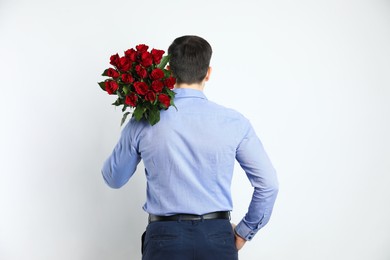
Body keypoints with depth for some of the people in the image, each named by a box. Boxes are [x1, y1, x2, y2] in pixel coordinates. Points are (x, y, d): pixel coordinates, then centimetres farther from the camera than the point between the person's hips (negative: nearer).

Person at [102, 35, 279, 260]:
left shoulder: (143, 124, -5)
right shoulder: (234, 122, -5)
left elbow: (113, 178, 10)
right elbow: (268, 184, -2)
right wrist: (243, 232, 10)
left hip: (165, 238, 0)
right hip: (217, 239, 1)